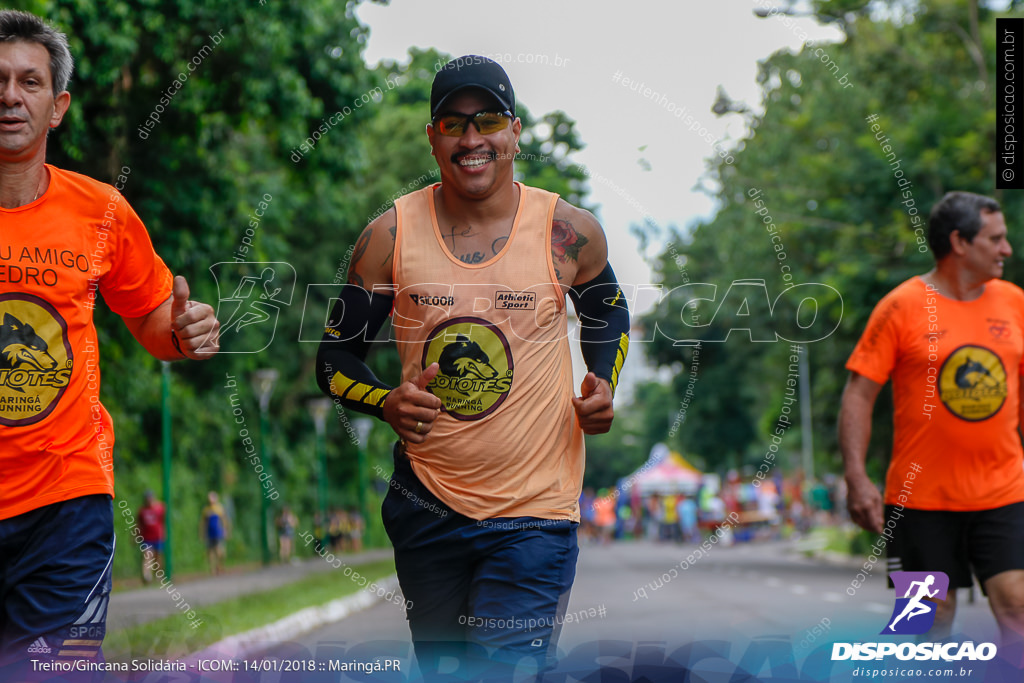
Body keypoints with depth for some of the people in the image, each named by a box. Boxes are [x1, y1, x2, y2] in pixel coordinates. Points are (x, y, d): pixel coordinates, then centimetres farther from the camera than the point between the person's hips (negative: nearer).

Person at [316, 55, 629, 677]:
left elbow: (608, 316, 17)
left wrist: (604, 387, -2)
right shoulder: (390, 236, -3)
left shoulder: (570, 233, -4)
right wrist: (387, 403, -15)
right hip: (427, 503, 2)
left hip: (533, 513, -2)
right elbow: (336, 358, 5)